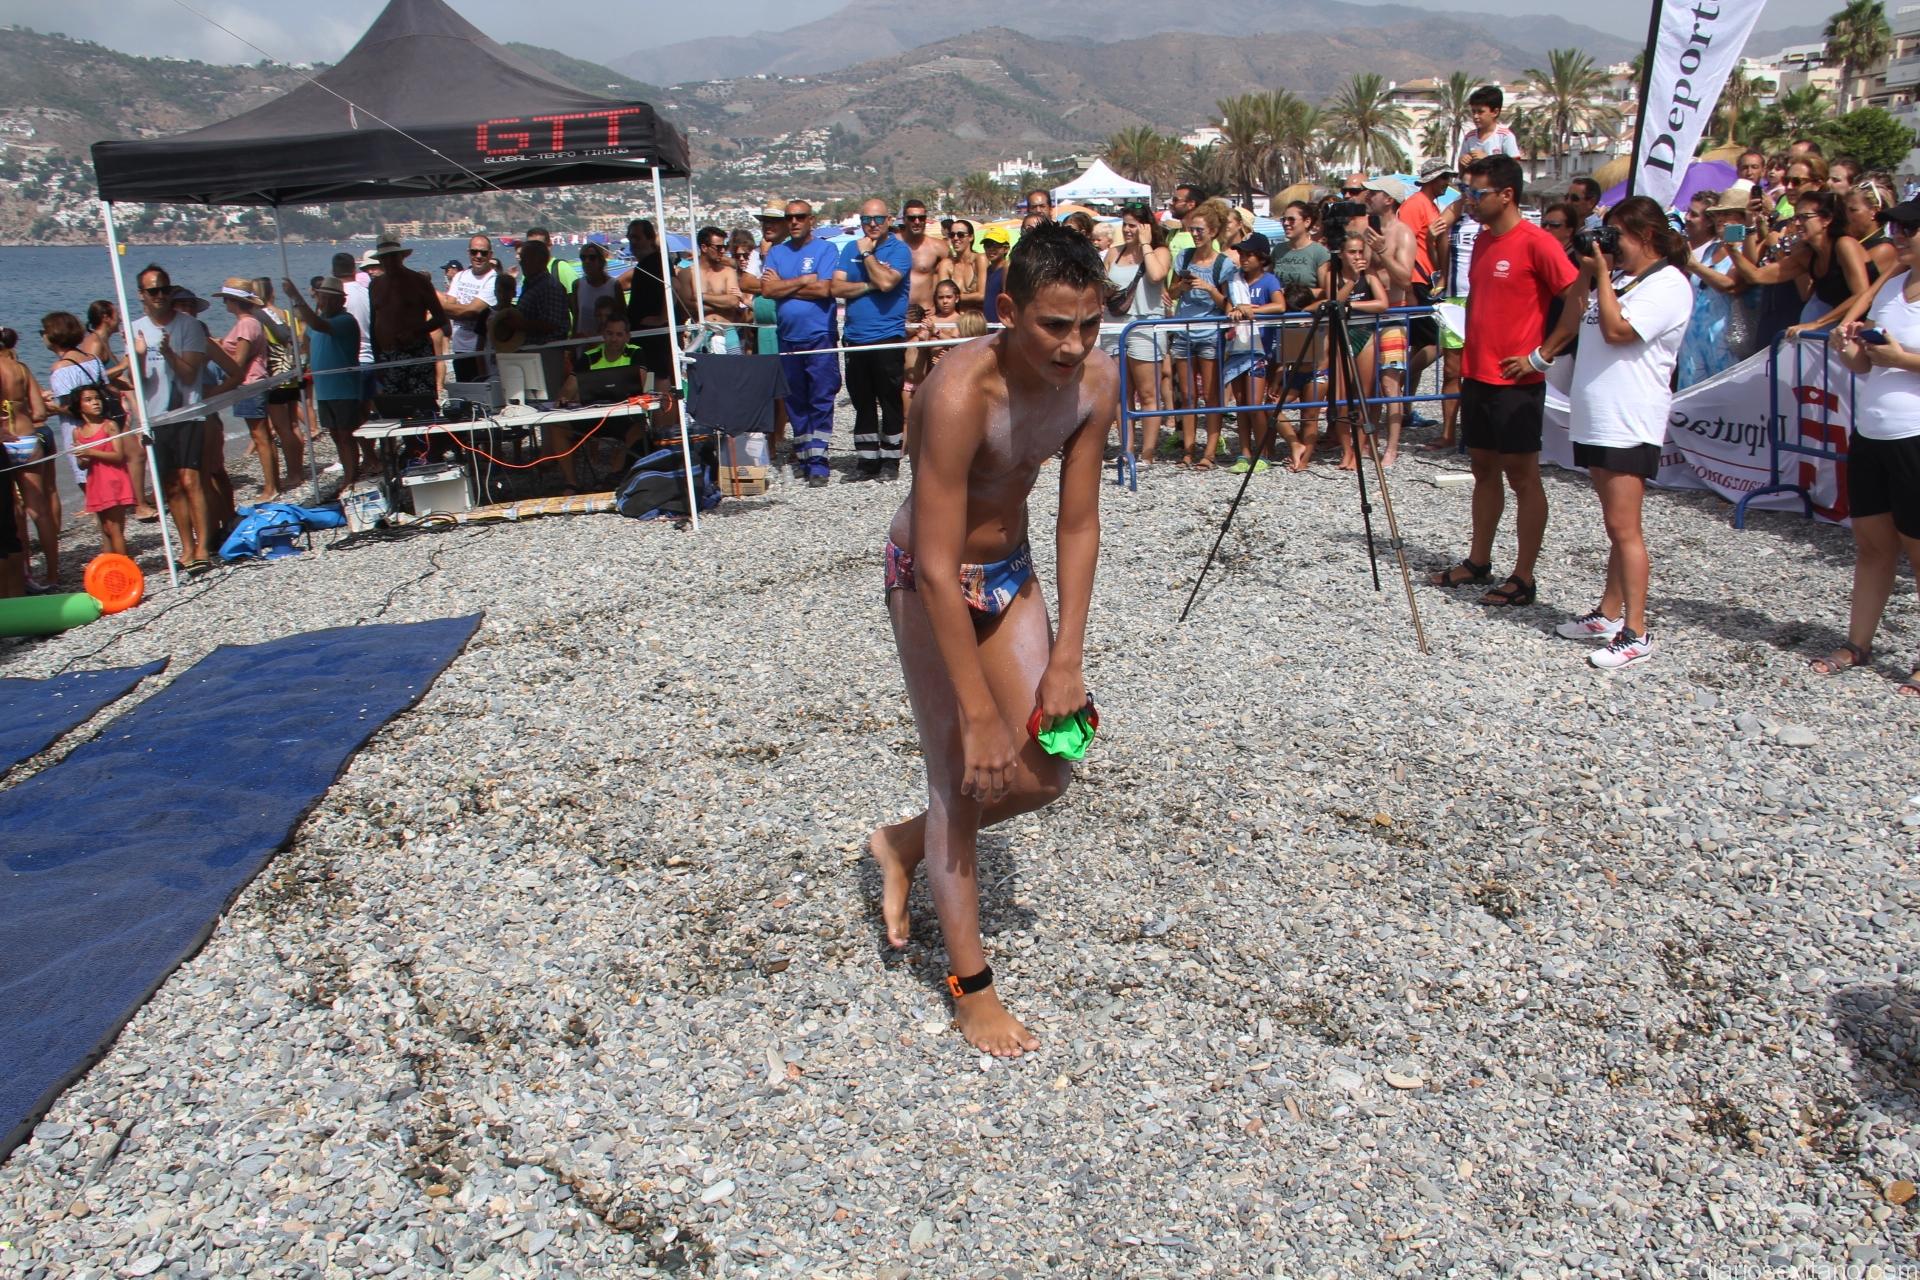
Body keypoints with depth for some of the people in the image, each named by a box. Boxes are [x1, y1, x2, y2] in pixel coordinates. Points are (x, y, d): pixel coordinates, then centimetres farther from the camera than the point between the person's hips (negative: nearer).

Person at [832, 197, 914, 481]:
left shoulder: (899, 249, -1)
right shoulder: (851, 249, 12)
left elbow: (886, 281, -19)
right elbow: (836, 287, 1)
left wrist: (867, 253, -7)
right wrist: (869, 285, -10)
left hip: (888, 337, -5)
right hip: (856, 337, 5)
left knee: (890, 401, -1)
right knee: (862, 402, 10)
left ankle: (890, 460, 7)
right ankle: (867, 460, 18)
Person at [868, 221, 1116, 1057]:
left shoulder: (1095, 379, -14)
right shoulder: (960, 396, -34)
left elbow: (1078, 524, -6)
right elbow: (938, 571, -32)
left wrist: (1067, 662, -9)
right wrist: (979, 714, -28)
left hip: (1011, 572, 6)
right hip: (932, 583, -6)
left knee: (1044, 774, 5)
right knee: (963, 777, -2)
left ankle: (904, 846, 31)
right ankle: (970, 988, 15)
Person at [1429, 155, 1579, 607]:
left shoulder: (1536, 243, -13)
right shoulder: (1482, 240, 12)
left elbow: (1579, 300, -17)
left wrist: (1542, 354, -16)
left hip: (1516, 382, -8)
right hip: (1476, 375, 8)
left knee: (1522, 476, -2)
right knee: (1483, 468, 15)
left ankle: (1523, 579, 3)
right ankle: (1478, 562, 25)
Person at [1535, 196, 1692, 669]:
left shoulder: (1668, 284, -10)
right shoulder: (1617, 277, 16)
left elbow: (1616, 330, -21)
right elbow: (1574, 318, 22)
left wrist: (1601, 273, -11)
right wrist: (1587, 271, 10)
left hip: (1630, 423, -9)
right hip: (1594, 417, 9)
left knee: (1624, 527, -10)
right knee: (1615, 526, 14)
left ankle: (1637, 633, -7)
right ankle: (1608, 613, 21)